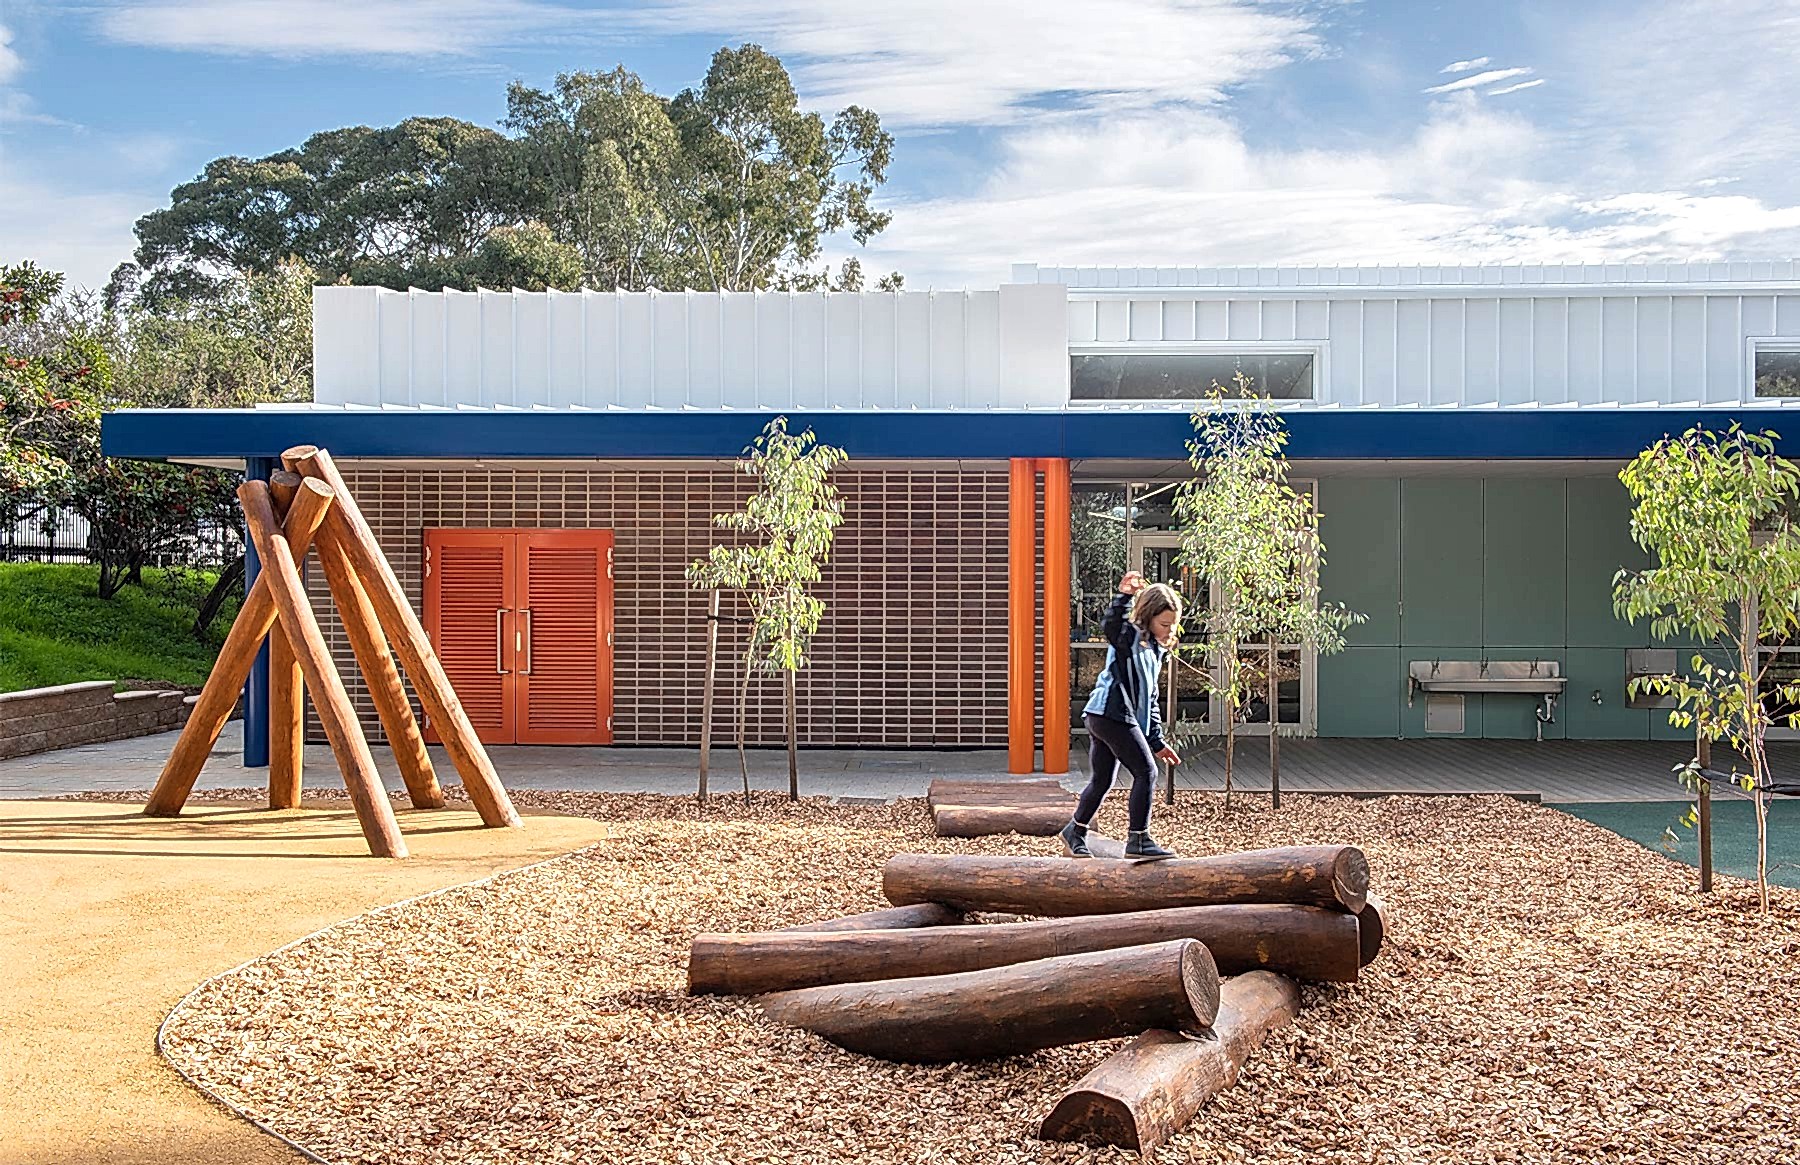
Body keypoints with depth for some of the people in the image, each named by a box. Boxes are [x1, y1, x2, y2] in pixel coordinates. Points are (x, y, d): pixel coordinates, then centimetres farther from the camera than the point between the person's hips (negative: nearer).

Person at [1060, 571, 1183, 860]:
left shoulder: (1155, 651, 23)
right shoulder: (1129, 636, -4)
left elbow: (1149, 699, 26)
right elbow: (1110, 626, -30)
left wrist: (1156, 741, 24)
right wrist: (1124, 598, -43)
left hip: (1102, 718, 10)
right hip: (1111, 713, -10)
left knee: (1102, 780, 17)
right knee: (1146, 771, -9)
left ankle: (1075, 831, 32)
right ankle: (1138, 841, -7)